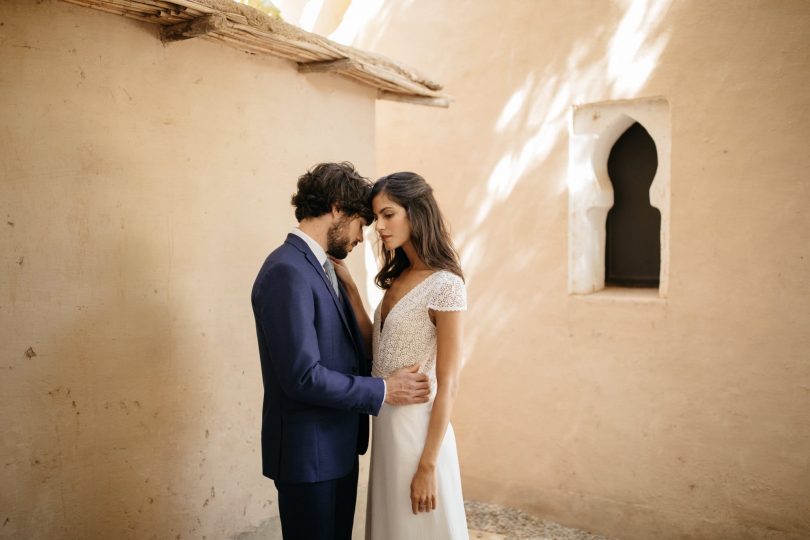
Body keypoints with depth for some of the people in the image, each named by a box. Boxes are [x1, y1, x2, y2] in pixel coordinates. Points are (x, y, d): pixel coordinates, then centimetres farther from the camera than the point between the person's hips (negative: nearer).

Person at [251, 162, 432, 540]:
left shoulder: (323, 267, 9)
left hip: (340, 444, 9)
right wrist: (382, 391, -16)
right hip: (308, 451, -9)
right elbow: (302, 376, -26)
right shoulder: (286, 272, -21)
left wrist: (391, 369, -1)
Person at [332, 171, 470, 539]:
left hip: (416, 426, -8)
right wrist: (348, 285, 2)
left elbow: (448, 384, -17)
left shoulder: (444, 285, -18)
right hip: (386, 423, 8)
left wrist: (428, 465, -17)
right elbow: (375, 347, 6)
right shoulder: (398, 277, 7)